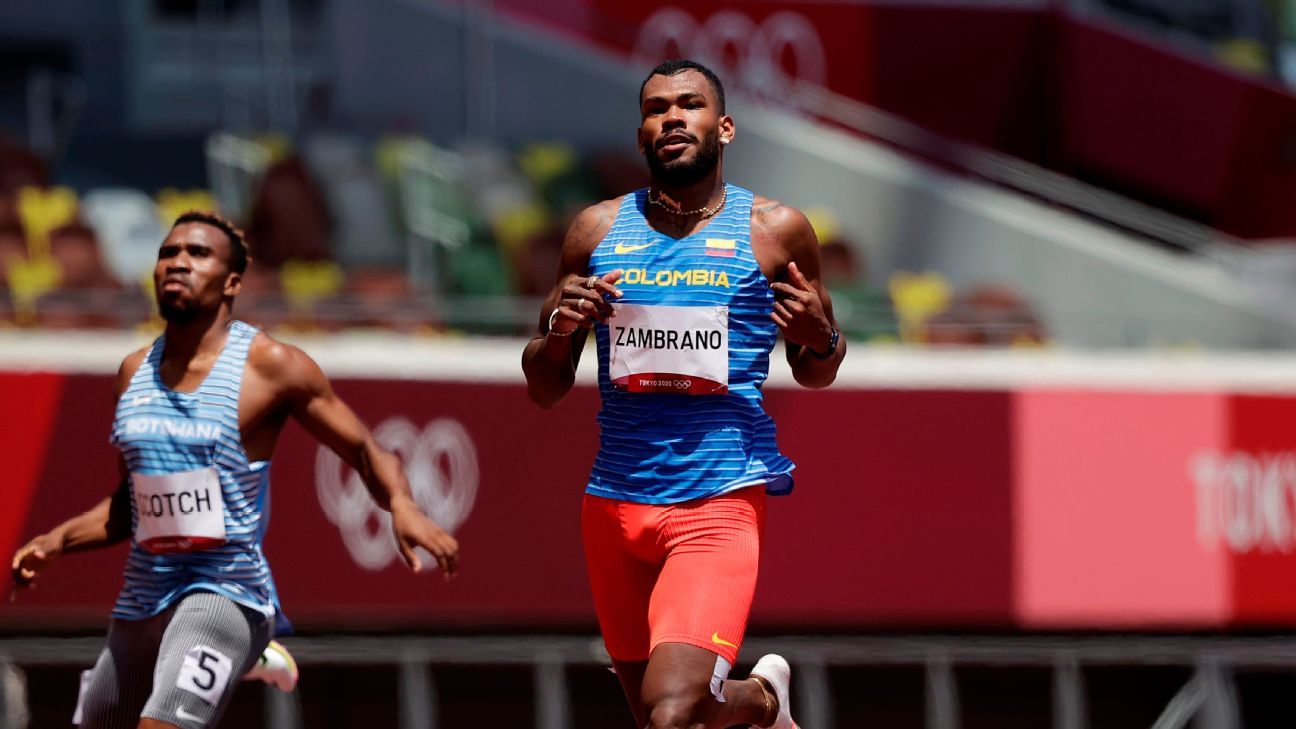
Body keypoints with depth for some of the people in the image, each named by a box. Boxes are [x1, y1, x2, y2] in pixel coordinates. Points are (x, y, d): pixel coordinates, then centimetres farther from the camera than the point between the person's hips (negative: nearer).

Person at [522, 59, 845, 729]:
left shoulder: (774, 232, 2)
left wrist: (819, 341, -9)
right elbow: (544, 391, 12)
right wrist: (560, 330, -10)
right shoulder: (598, 231, 8)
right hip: (616, 499, 4)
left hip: (720, 503, -4)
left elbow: (815, 373, 15)